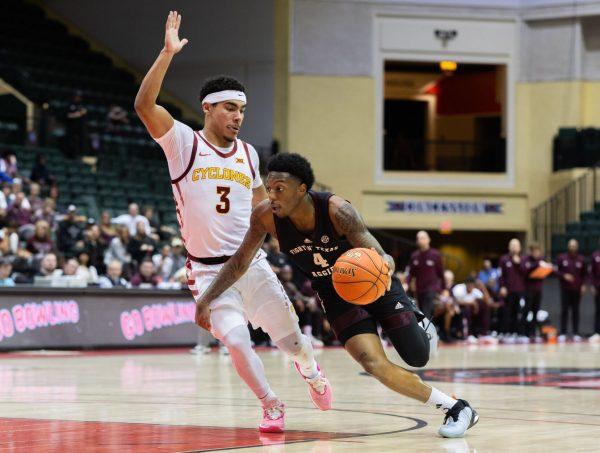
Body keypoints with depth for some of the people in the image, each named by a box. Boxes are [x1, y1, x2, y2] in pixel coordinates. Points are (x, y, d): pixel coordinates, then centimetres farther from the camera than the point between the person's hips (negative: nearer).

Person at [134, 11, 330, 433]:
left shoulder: (248, 153, 8)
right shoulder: (184, 143, -7)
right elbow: (144, 105, -23)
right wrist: (168, 53, -31)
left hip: (251, 265, 4)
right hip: (208, 272, -4)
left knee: (291, 339, 10)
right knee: (237, 340, -20)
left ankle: (311, 371, 46)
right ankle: (272, 406, 3)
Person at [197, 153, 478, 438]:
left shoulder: (336, 210, -31)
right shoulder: (266, 216, -21)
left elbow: (379, 256, -31)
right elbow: (240, 262, -6)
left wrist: (385, 265, -55)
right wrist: (206, 300, -9)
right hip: (336, 296, 2)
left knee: (418, 358, -1)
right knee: (375, 365, -19)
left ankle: (414, 320, 38)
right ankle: (453, 407, -5)